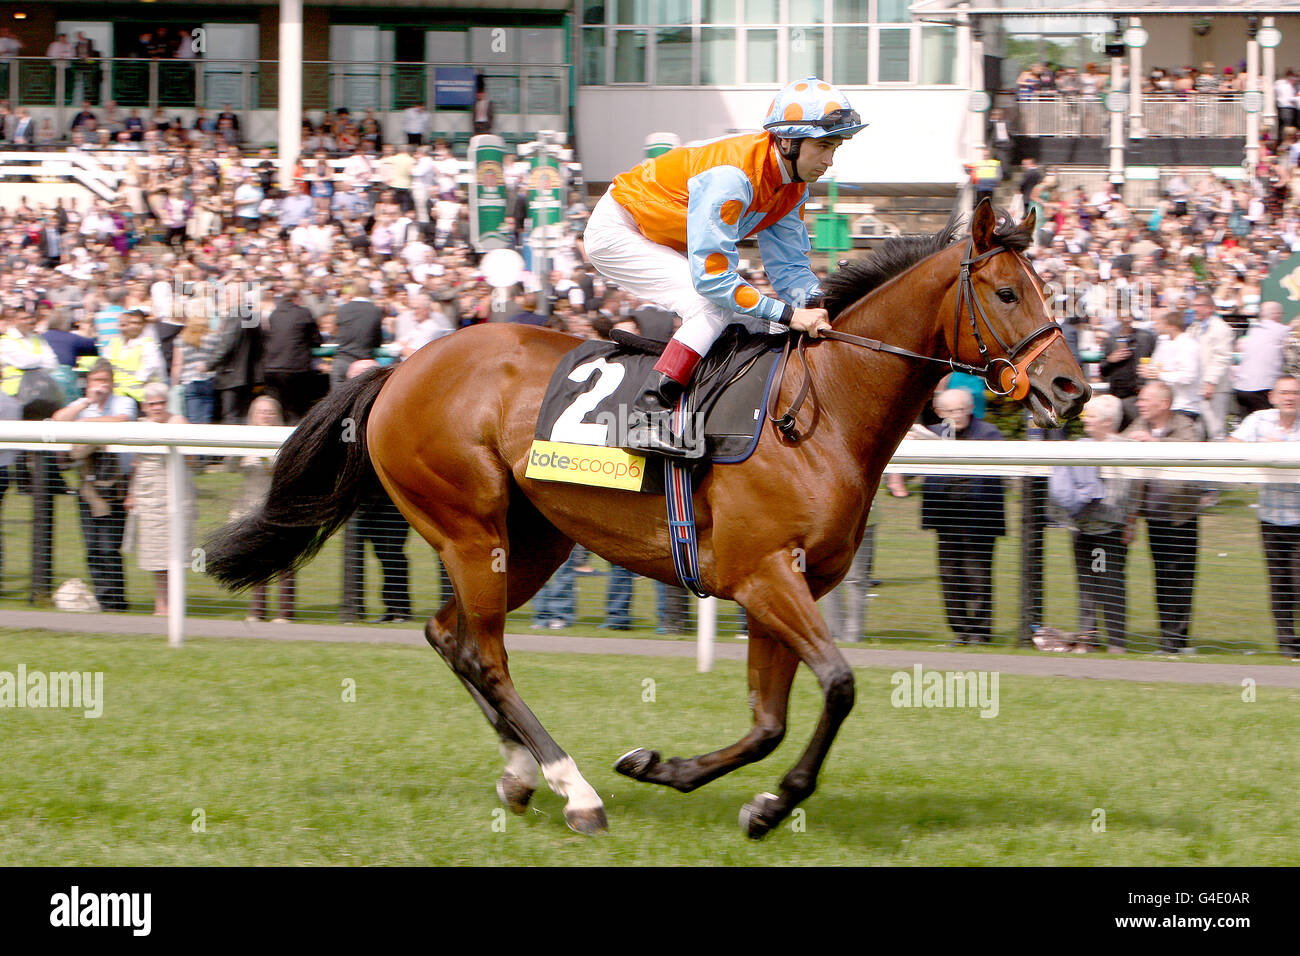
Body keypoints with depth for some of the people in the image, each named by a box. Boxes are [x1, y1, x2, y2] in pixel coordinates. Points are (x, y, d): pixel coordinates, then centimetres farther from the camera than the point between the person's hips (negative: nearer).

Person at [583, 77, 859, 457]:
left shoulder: (793, 187, -6)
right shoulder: (732, 176, -35)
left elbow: (788, 265, -1)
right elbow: (712, 276, -36)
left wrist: (814, 302, -22)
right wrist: (789, 315, -36)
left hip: (665, 244, 10)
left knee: (754, 321, 2)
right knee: (715, 306, -26)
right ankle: (649, 413, -31)